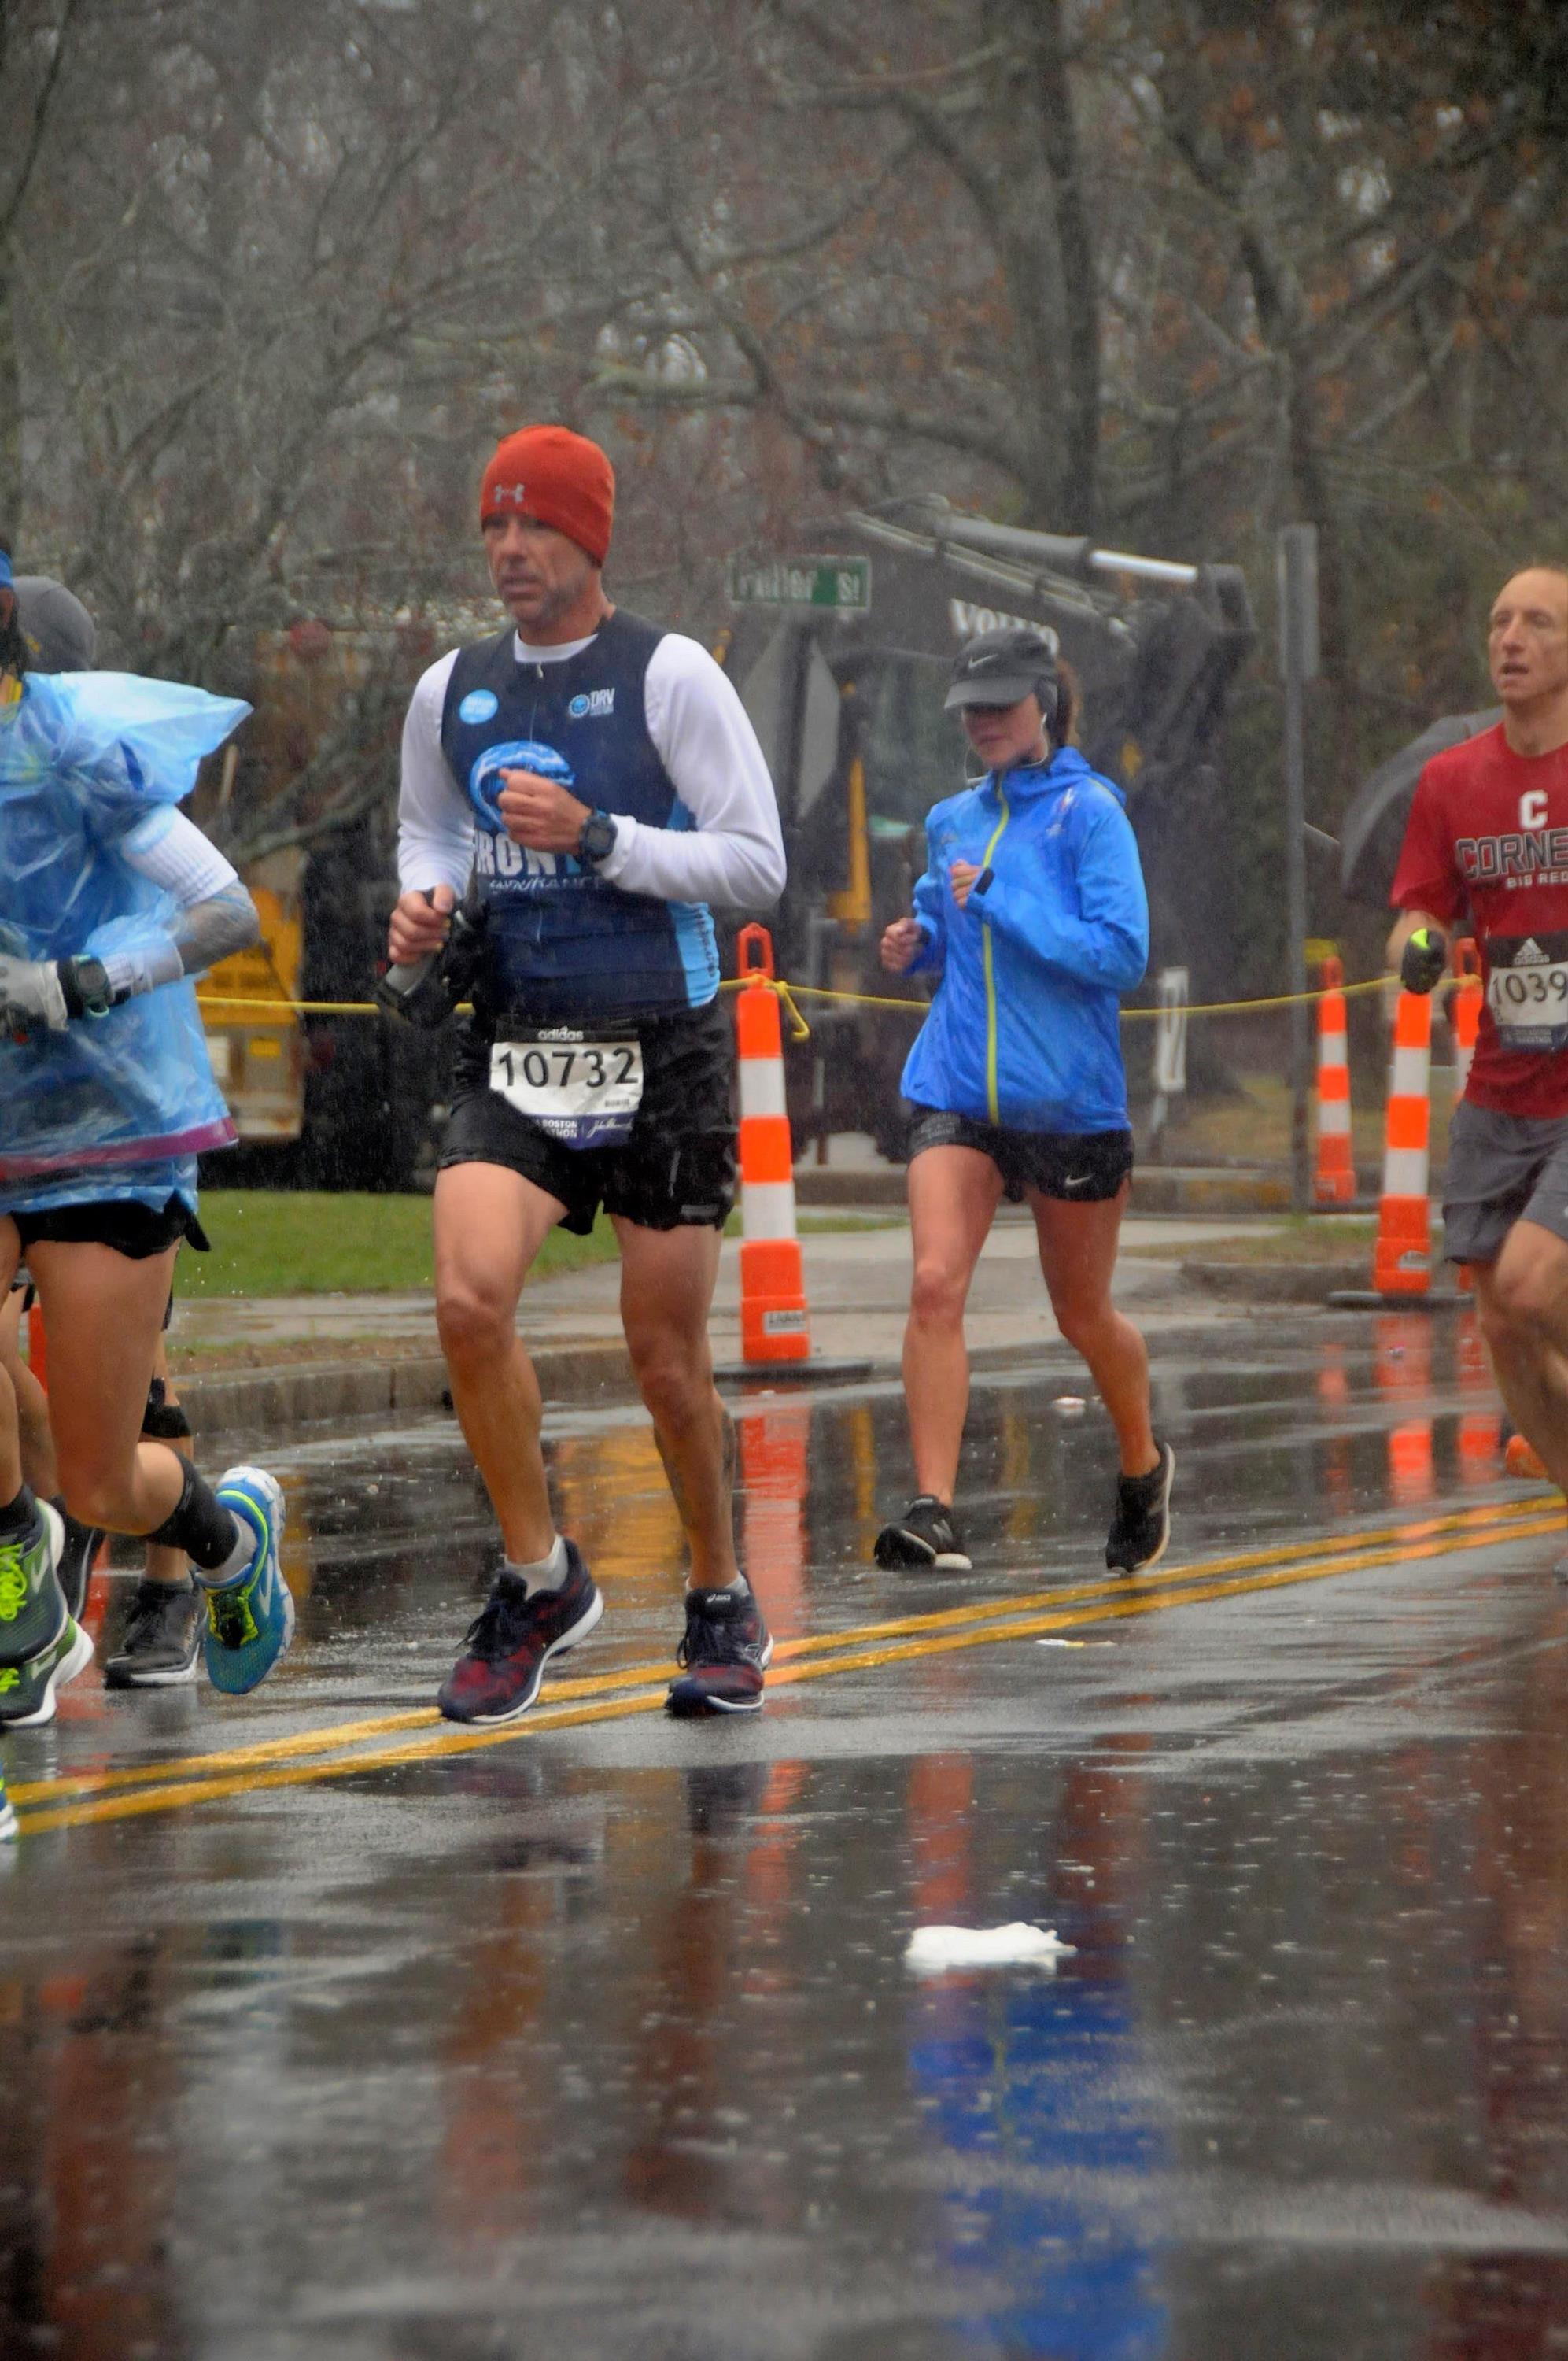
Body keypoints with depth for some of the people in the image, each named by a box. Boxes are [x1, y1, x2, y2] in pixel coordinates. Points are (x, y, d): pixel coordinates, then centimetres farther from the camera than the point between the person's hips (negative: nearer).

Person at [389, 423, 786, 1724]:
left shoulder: (668, 675, -6)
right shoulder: (450, 692, 8)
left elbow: (759, 863, -7)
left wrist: (595, 838, -18)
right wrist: (427, 899, 1)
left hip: (661, 1046, -3)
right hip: (516, 1044, 3)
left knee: (668, 1355, 3)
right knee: (471, 1297, -19)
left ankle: (723, 1605, 24)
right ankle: (541, 1580, -1)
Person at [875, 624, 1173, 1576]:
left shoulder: (1088, 812, -7)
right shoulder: (955, 820, 11)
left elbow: (1122, 954, -16)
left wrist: (995, 900, -17)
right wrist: (917, 945, 4)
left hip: (1069, 1100, -4)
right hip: (957, 1095, 4)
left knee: (1084, 1314, 10)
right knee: (936, 1283, -17)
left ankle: (1144, 1465, 38)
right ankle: (935, 1510, -20)